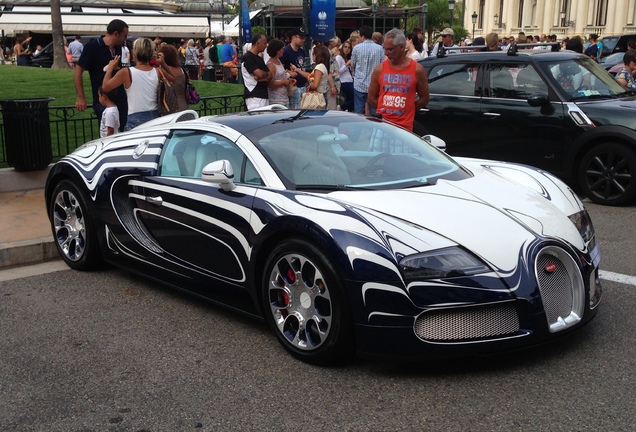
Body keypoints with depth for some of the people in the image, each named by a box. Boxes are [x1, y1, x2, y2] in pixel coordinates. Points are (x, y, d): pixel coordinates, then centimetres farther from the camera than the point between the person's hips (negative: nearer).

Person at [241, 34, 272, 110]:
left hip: (264, 95, 9)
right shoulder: (248, 57, -9)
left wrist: (262, 78, -9)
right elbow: (260, 74, -19)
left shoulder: (259, 58, 19)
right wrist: (267, 74, 4)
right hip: (254, 96, -9)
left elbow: (270, 75, 14)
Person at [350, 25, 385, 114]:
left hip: (360, 84, -1)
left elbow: (352, 64, 5)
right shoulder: (379, 48, -4)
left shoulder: (357, 48, -6)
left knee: (358, 110, 5)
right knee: (374, 110, 7)